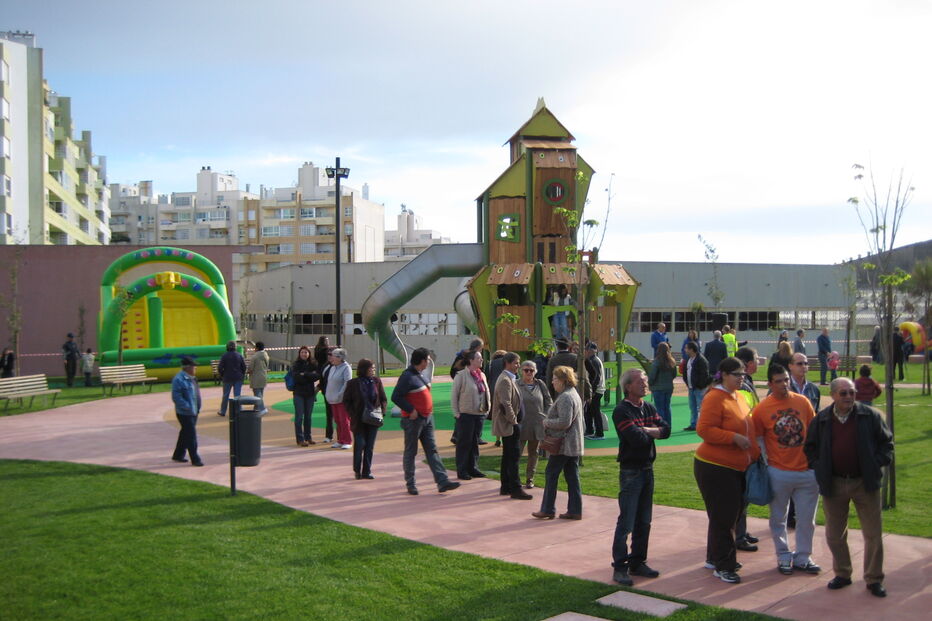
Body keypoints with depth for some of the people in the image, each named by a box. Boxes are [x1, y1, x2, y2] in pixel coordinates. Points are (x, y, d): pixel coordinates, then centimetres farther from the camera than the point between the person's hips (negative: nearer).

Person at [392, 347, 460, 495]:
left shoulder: (420, 374, 12)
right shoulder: (407, 376, -17)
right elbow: (395, 397, -20)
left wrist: (428, 412, 11)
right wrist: (411, 410, -20)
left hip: (427, 418, 9)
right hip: (414, 420, -9)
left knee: (432, 450, 5)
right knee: (410, 452, 3)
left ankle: (442, 481, 3)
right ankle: (410, 484, 13)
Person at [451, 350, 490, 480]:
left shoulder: (482, 375, 10)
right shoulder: (461, 376, -11)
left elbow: (487, 392, 18)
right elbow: (453, 395, -9)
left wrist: (487, 409, 10)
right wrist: (456, 413, -11)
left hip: (480, 414, 6)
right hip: (465, 415, -6)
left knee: (475, 442, 13)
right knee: (464, 443, 1)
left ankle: (473, 468, 22)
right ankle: (461, 470, 8)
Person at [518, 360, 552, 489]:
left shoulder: (540, 384, 6)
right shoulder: (516, 385, -4)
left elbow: (549, 402, 12)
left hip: (537, 424, 4)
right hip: (521, 424, -4)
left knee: (533, 452, 11)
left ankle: (529, 478, 21)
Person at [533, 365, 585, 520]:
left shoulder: (565, 397, -18)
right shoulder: (574, 394, 16)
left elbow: (564, 422, -24)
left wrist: (547, 422, -10)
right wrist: (549, 422, 11)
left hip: (563, 445, -10)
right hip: (574, 444, 10)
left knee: (551, 475, 0)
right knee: (572, 476, 10)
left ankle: (548, 510, 6)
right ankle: (575, 510, 11)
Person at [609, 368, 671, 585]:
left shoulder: (649, 408, 11)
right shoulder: (621, 411, -14)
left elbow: (666, 430, 0)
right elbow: (637, 439, -24)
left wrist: (646, 431, -15)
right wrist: (653, 432, -5)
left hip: (648, 469, 8)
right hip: (630, 471, -7)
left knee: (644, 522, 13)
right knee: (626, 523, -5)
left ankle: (637, 562, 24)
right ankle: (620, 568, 1)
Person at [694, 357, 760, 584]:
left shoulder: (738, 397, 11)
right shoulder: (715, 398, -17)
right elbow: (704, 430, -23)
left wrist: (754, 453, 14)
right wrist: (734, 437, -26)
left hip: (737, 468, 9)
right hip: (715, 468, -9)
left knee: (731, 514, 17)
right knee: (723, 517, -3)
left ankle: (715, 558, 31)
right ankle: (723, 566, 7)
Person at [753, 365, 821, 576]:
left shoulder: (802, 402, 1)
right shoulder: (762, 409, -6)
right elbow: (759, 440, 1)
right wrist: (765, 465, -4)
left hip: (807, 470, 2)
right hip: (779, 473, -2)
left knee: (806, 519, 10)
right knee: (779, 519, 9)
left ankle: (802, 558, 25)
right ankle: (784, 557, 25)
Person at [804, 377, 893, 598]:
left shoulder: (870, 416, -3)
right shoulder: (821, 420, 2)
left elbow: (886, 443, 4)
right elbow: (810, 447, 12)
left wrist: (877, 464, -7)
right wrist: (818, 466, -1)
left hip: (865, 482, -2)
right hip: (833, 484, 2)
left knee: (873, 534, 3)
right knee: (834, 534, 11)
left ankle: (874, 579, 16)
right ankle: (842, 574, 27)